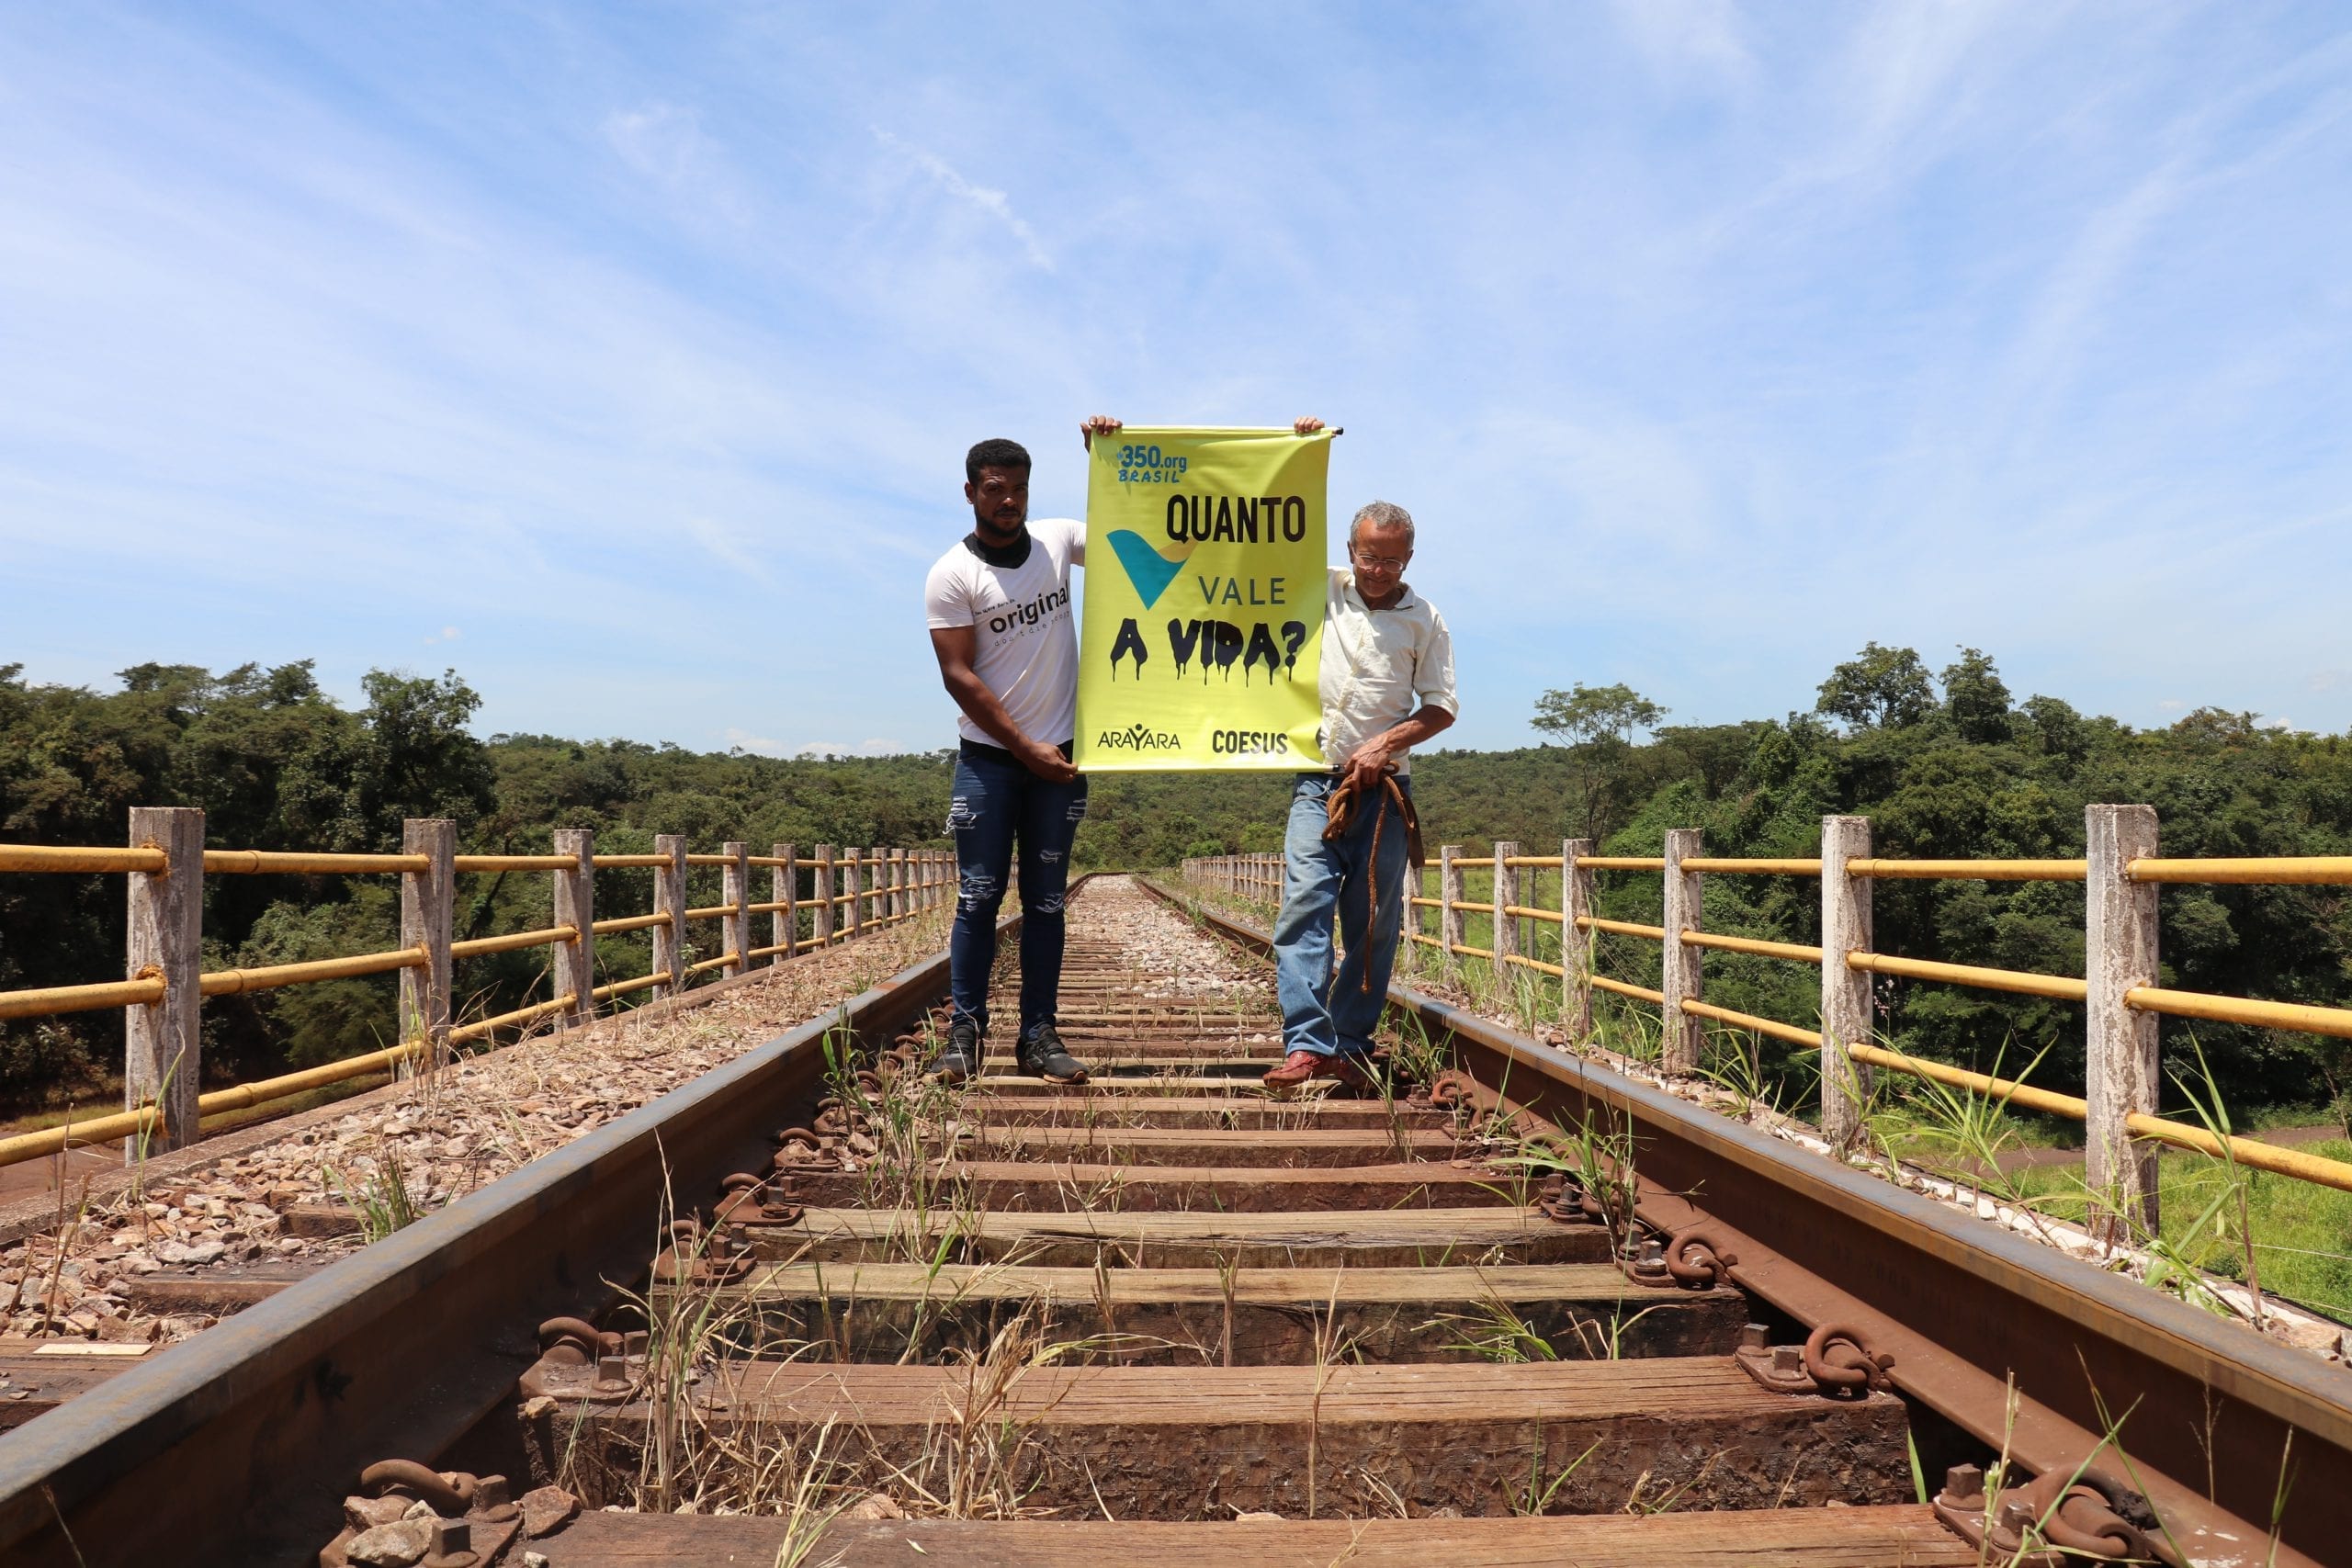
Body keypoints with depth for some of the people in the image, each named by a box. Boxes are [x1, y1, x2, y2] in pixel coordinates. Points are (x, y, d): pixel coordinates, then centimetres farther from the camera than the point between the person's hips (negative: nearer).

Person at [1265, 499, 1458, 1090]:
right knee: (1304, 905, -15)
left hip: (1385, 786, 1)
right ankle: (1306, 1045, -17)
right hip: (1318, 780, 0)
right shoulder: (1323, 590, 7)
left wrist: (1385, 743, -7)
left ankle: (1349, 1046, 11)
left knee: (1375, 924, 2)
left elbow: (1441, 705, 6)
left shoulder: (1425, 619, 6)